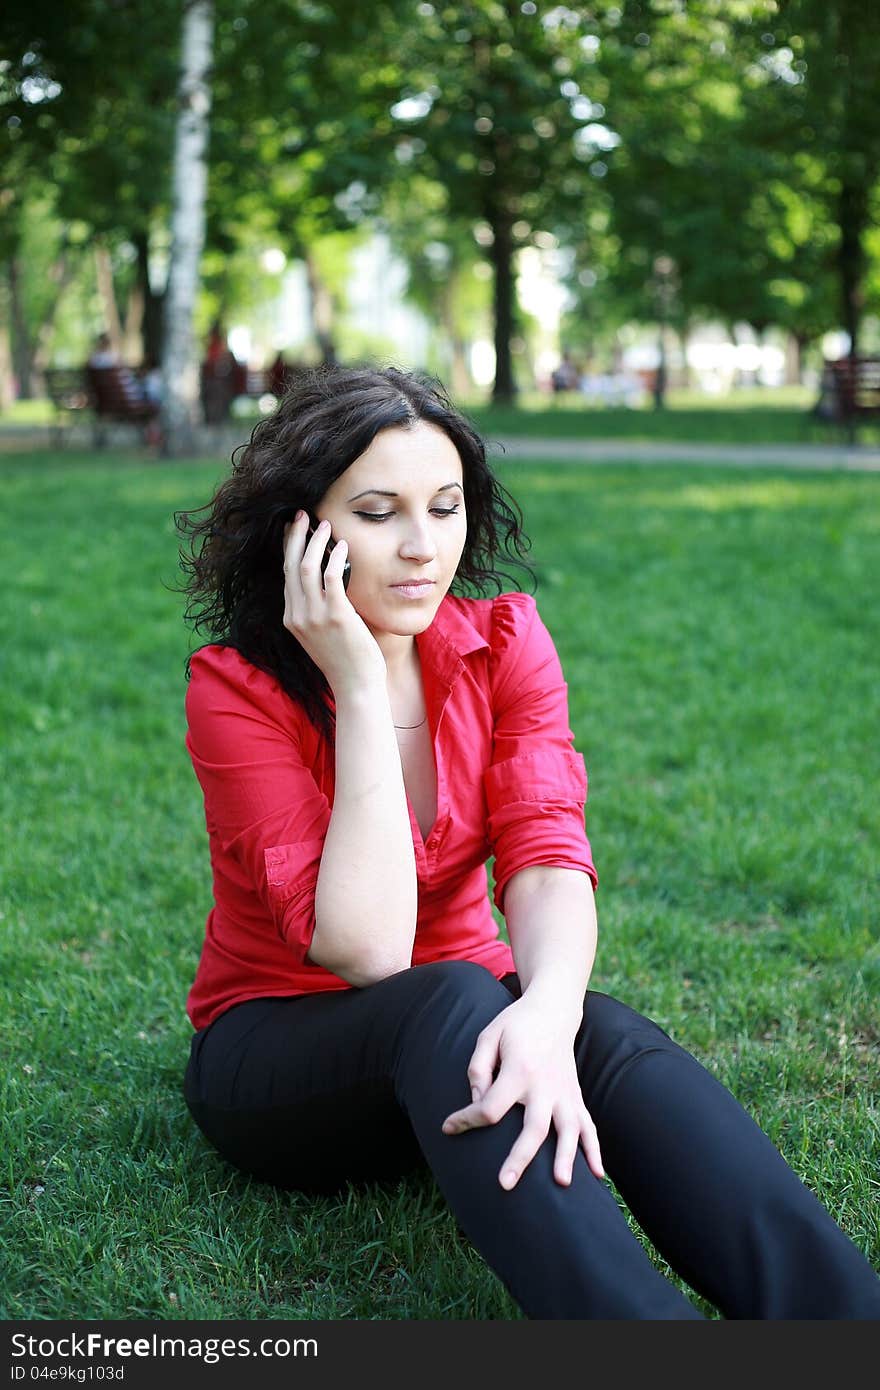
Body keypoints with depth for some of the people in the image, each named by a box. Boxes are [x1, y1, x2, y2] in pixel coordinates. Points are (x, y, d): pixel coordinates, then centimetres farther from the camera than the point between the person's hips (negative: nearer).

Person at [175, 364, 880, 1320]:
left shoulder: (504, 641, -5)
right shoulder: (237, 688, -16)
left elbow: (546, 861, -20)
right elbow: (365, 947, -26)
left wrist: (549, 1010, -43)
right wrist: (360, 686, -27)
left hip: (455, 1033, 3)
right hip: (275, 1050, -3)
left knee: (610, 1037, -31)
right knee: (451, 1001, -36)